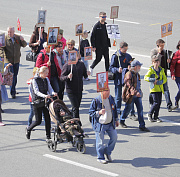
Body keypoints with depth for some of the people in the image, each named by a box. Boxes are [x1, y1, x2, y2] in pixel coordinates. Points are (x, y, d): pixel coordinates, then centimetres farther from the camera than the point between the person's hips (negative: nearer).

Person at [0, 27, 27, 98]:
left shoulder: (18, 38, 3)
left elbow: (24, 45, 8)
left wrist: (22, 40, -13)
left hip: (16, 60, 4)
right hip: (8, 60, -4)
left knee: (15, 75, 14)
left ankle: (13, 89, 31)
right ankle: (12, 92, -8)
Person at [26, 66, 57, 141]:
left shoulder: (46, 79, 7)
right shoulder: (35, 80, -11)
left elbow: (50, 88, 3)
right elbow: (37, 92, -19)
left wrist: (53, 93, -21)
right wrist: (44, 96, -36)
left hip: (45, 101, 5)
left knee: (47, 119, -2)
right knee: (38, 121, -2)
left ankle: (48, 137, 6)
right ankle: (28, 129, 27)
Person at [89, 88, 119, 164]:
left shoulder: (111, 98, 2)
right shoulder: (96, 101, -15)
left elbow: (114, 109, 16)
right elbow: (90, 112, -10)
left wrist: (116, 120, 20)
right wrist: (99, 112, -26)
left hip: (110, 124, 5)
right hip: (100, 125, -5)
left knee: (114, 137, 5)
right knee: (100, 142, 1)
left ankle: (107, 152, 27)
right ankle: (100, 157, 18)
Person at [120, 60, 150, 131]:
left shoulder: (137, 74, 10)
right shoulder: (129, 74, -18)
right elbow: (129, 85, -29)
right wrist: (135, 92, -40)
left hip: (137, 95, 7)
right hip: (130, 95, -7)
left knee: (140, 109, -1)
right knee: (128, 108, 10)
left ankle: (142, 126, 1)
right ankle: (122, 121, 35)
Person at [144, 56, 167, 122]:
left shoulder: (161, 70, 9)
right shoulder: (151, 70, -5)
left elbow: (165, 79, 6)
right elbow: (146, 77, -16)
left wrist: (159, 82, -13)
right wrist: (153, 80, -28)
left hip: (160, 89, 5)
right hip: (154, 89, -5)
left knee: (159, 103, 5)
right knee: (156, 102, -11)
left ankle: (156, 117, 15)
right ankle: (149, 114, 7)